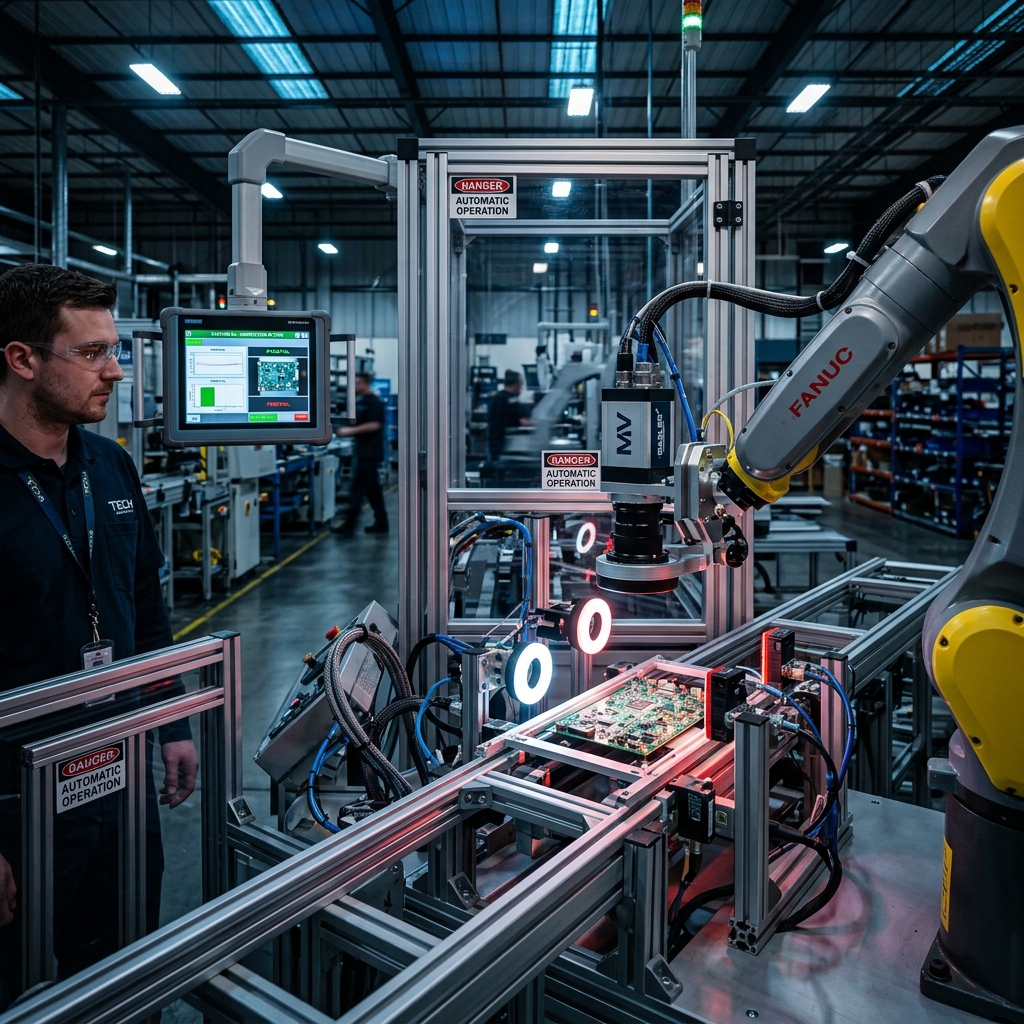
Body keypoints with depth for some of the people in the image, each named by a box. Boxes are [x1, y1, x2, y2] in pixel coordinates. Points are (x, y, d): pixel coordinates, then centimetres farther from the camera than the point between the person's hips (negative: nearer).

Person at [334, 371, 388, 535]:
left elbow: (374, 425, -21)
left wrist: (351, 431, -20)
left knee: (358, 489, -9)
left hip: (370, 452, -9)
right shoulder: (360, 401, 15)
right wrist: (346, 431, 5)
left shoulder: (374, 402, -12)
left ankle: (349, 525, -7)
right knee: (373, 489, 11)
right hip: (364, 451, 9)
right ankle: (381, 523, 17)